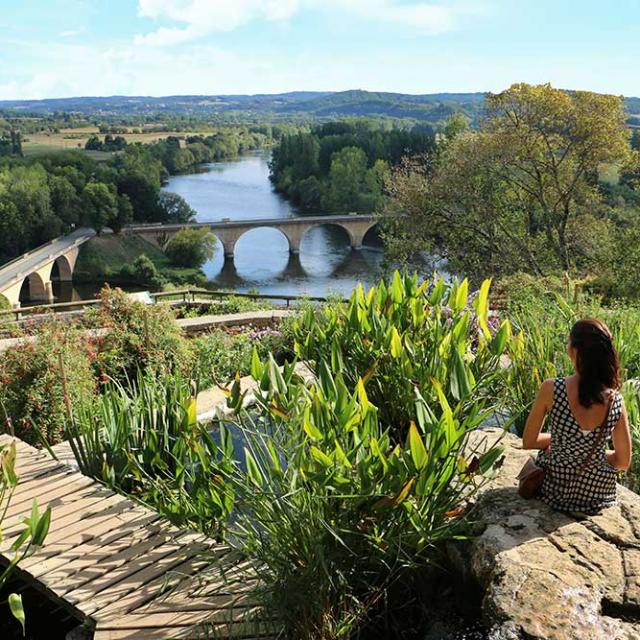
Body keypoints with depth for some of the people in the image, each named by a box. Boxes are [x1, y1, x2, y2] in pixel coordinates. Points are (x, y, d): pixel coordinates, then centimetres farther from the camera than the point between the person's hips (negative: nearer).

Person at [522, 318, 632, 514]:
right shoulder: (616, 401, -16)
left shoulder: (551, 389, -23)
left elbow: (528, 443, -10)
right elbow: (623, 461, -4)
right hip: (598, 495, 2)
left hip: (555, 489, -2)